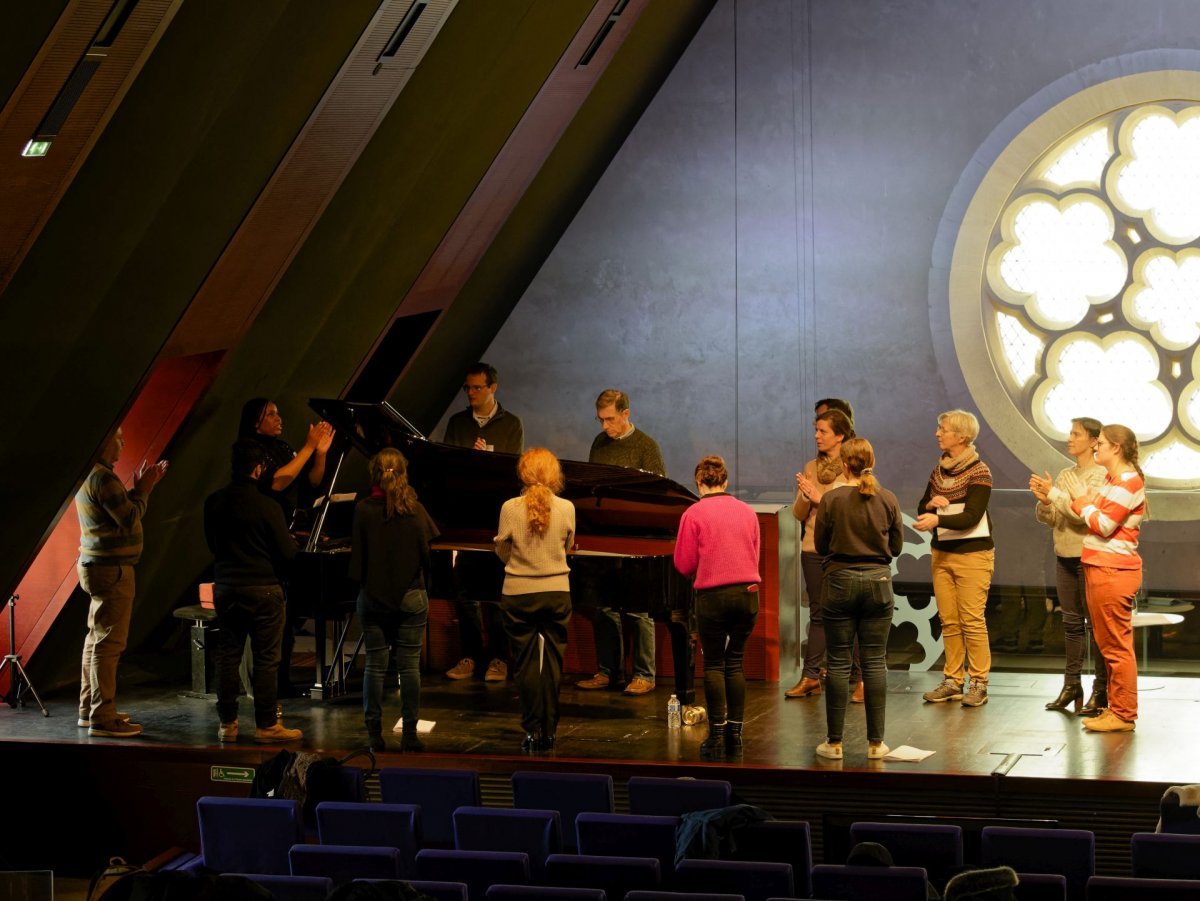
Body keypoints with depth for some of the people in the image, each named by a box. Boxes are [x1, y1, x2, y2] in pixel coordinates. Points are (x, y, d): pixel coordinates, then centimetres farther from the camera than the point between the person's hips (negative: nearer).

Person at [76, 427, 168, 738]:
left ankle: (89, 710, 22)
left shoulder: (87, 474, 13)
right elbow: (130, 520, -20)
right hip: (111, 570, -11)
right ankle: (102, 719, -7)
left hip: (97, 567, 11)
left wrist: (139, 488, 12)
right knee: (108, 644, -8)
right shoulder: (101, 477, -20)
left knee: (97, 639, 15)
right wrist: (143, 490, -7)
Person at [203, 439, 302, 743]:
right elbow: (288, 553, -11)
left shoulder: (214, 502, 0)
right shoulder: (266, 506, -15)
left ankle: (227, 723, 13)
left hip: (225, 587, 5)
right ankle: (266, 725, 4)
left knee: (227, 655, 10)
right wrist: (294, 542, 11)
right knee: (266, 659, 2)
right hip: (263, 588, -5)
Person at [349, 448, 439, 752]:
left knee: (375, 666, 6)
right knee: (410, 666, 4)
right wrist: (422, 584, 10)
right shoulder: (414, 509, -6)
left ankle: (374, 733, 6)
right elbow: (426, 551, -6)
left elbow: (358, 556, -4)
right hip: (411, 598, 0)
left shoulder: (364, 510, -7)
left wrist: (361, 585, 9)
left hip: (374, 598, 0)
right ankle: (409, 733, 5)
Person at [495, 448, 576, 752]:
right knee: (553, 662, 9)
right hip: (556, 593, 1)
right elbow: (567, 547, 7)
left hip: (519, 594, -1)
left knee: (526, 663, 7)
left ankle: (533, 730, 7)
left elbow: (502, 551, 0)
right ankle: (549, 730, 12)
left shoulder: (511, 508, -11)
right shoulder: (566, 509, -7)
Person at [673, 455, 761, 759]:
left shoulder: (694, 514, -7)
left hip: (712, 595, -3)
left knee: (714, 664, 6)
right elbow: (754, 556, 13)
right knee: (735, 663, 12)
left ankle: (717, 735, 1)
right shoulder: (747, 512, 5)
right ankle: (735, 733, 11)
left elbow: (684, 564, -3)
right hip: (747, 593, 3)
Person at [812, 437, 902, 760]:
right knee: (875, 663, 6)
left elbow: (820, 545, -1)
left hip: (841, 582, -1)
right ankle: (876, 742, 6)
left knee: (839, 663, 4)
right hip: (878, 581, 1)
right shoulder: (887, 499, -3)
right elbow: (897, 546, 4)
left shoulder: (832, 499, -9)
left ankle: (834, 742, 6)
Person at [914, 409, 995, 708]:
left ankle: (979, 683, -3)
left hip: (973, 553, -7)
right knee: (948, 621, 7)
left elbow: (971, 516, -20)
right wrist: (931, 504, -8)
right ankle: (952, 681, 12)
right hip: (942, 552, 7)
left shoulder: (979, 472, -11)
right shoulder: (939, 470, 11)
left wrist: (938, 519, -34)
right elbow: (922, 508, 16)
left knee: (972, 621, -8)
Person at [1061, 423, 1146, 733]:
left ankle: (1123, 714, -4)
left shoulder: (1129, 481, -13)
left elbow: (1103, 525, -18)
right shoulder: (1111, 479, 16)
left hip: (1114, 572, -10)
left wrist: (1081, 499, -6)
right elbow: (1096, 520, 12)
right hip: (1098, 568, 10)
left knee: (1117, 646, -7)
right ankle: (1115, 708, 20)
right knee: (1108, 645, 14)